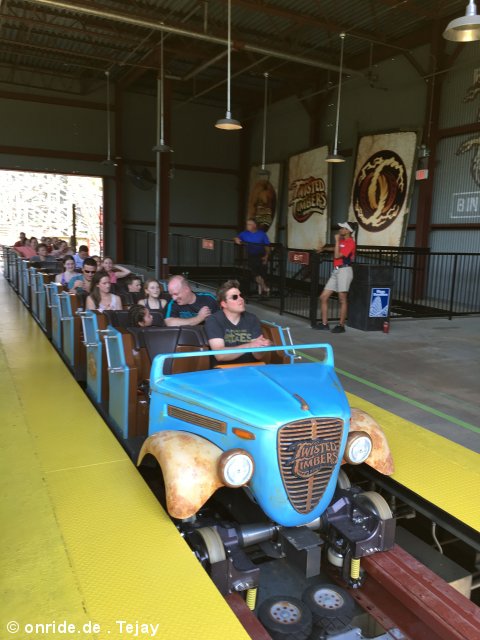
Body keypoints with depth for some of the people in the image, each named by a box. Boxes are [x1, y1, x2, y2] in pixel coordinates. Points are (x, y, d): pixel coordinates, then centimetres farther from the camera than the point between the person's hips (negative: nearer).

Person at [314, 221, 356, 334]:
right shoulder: (341, 241, 16)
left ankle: (341, 325, 3)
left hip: (344, 271, -9)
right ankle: (324, 324, 10)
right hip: (336, 271, 9)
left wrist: (337, 240, -11)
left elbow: (337, 255, -16)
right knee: (323, 297, 5)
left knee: (342, 299, -4)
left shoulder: (350, 242, -9)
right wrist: (324, 248, 24)